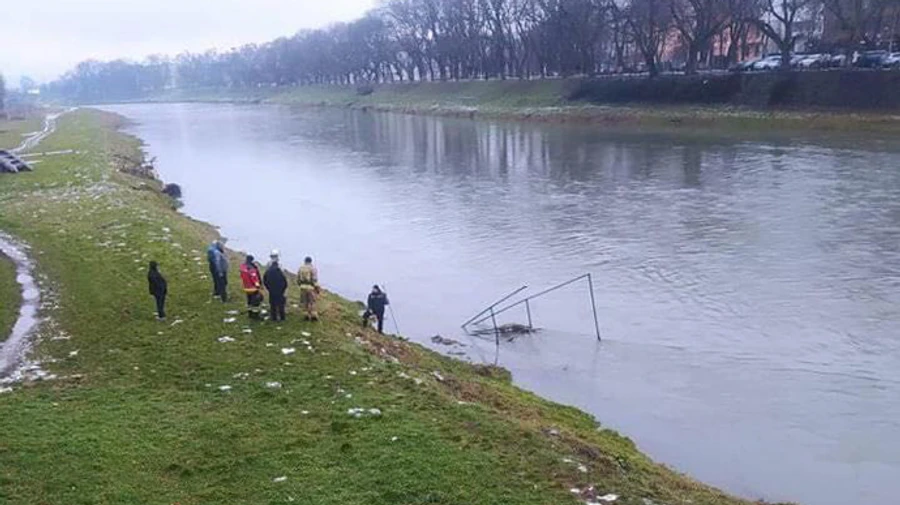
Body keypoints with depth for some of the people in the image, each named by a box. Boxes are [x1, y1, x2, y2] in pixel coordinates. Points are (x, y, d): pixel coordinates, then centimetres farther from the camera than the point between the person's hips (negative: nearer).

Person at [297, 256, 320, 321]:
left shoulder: (301, 268, 6)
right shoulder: (313, 268, -7)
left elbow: (298, 279, 8)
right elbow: (315, 279, -12)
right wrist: (317, 288, -5)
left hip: (303, 287, 3)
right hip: (311, 287, -3)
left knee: (305, 302, 12)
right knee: (312, 302, 4)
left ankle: (307, 315, 12)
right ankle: (314, 315, 2)